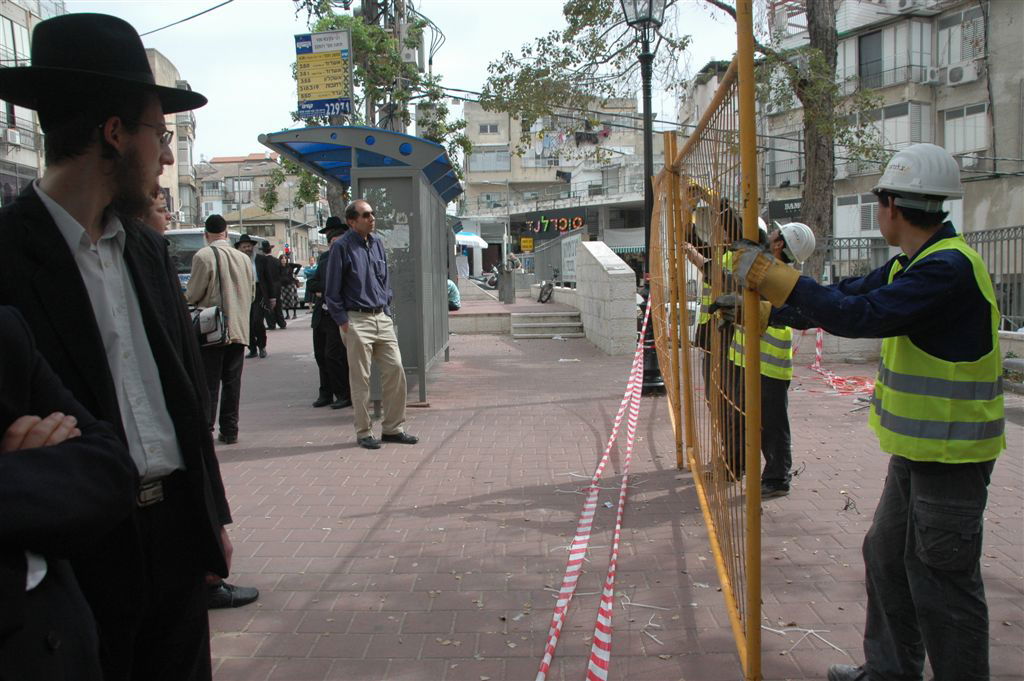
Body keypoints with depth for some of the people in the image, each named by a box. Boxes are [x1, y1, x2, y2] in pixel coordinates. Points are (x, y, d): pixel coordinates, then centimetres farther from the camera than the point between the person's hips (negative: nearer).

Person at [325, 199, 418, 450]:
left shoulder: (377, 243, 11)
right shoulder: (342, 246, -7)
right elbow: (332, 290, -6)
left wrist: (387, 311, 13)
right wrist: (343, 321, -9)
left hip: (382, 319, 6)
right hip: (357, 321, -6)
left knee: (395, 370, 3)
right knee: (360, 378, 0)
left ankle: (393, 428, 14)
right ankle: (363, 433, 11)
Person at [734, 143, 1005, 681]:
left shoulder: (949, 267, -23)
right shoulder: (912, 263, 9)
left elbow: (863, 315, -29)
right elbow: (850, 295, 14)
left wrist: (779, 282, -25)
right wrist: (769, 311, 11)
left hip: (950, 452, -10)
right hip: (918, 446, 10)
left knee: (940, 578, -1)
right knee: (887, 556, 19)